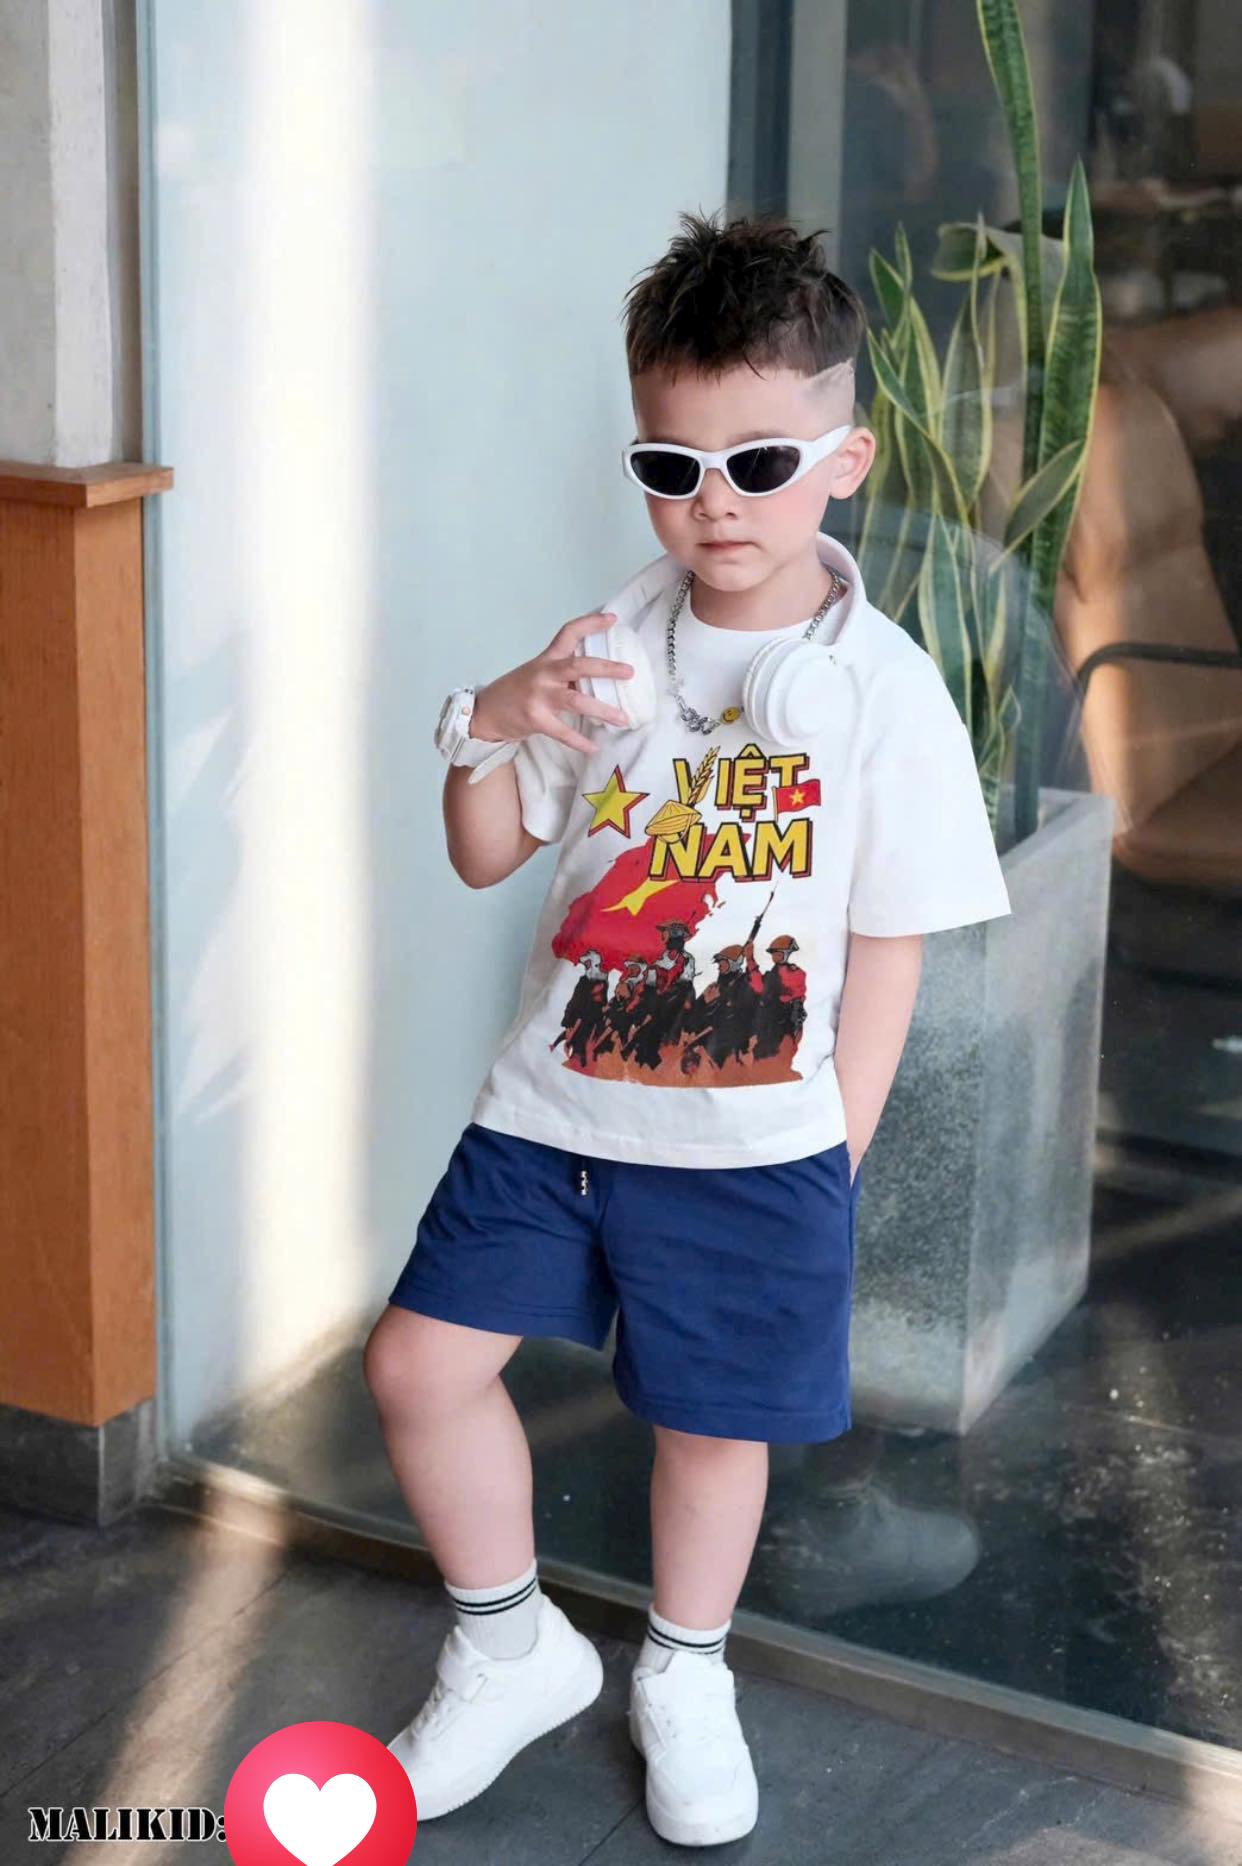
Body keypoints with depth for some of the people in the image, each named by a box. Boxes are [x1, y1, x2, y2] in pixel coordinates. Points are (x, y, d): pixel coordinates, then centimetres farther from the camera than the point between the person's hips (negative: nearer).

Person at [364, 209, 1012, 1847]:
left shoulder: (885, 694, -10)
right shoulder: (611, 651, 0)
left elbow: (889, 943, -5)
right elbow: (490, 856, 6)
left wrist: (834, 1150, -4)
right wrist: (492, 726, -14)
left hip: (753, 1145, -3)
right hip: (553, 1103, 3)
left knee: (715, 1421, 11)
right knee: (421, 1360, 0)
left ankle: (686, 1677, 40)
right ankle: (514, 1645, 25)